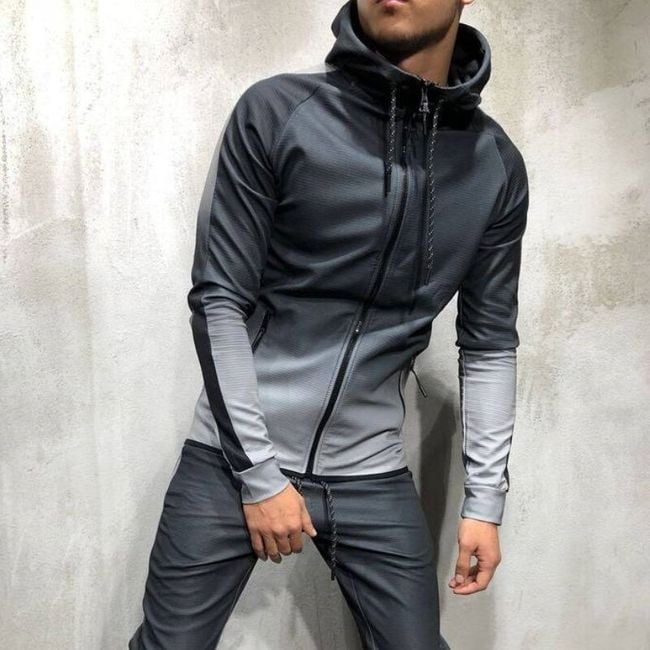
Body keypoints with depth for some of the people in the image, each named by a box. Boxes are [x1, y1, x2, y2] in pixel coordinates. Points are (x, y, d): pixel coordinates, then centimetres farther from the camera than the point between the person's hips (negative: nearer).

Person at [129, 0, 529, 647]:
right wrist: (259, 474, -10)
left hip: (373, 475, 2)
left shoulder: (497, 167, 0)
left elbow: (490, 342, 6)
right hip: (233, 456, -2)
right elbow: (217, 302, -9)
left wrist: (484, 497, 4)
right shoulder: (276, 112, -9)